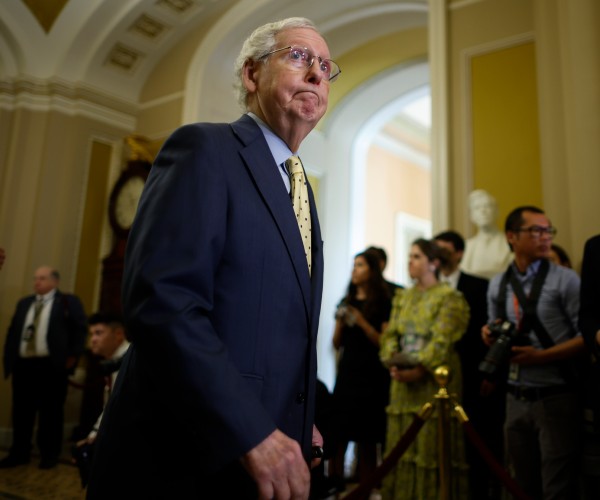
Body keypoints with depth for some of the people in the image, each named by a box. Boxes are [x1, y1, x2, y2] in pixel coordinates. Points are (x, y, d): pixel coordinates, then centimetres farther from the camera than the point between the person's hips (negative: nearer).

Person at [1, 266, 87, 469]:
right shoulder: (24, 303, 20)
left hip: (51, 366, -5)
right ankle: (20, 453, 23)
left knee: (50, 411, 3)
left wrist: (72, 357, -10)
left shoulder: (68, 301, 2)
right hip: (23, 364, 5)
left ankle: (49, 454, 14)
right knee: (22, 411, 10)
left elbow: (79, 329, -4)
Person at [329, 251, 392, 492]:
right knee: (337, 437, 1)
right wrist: (340, 321, -6)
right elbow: (337, 344, 12)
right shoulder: (346, 301, 12)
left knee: (366, 442, 2)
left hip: (371, 377, -4)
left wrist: (361, 322, -17)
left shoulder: (382, 302, -2)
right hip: (346, 374, 4)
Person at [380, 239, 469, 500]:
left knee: (432, 445, 0)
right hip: (403, 380, 6)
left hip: (434, 379, -6)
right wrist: (392, 363, -8)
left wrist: (418, 370, -19)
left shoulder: (449, 296, -4)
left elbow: (442, 340, -14)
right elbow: (390, 334, 8)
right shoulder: (402, 297, 15)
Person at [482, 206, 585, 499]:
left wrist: (540, 356, -18)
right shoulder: (497, 285, 7)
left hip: (556, 398, -4)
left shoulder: (565, 280, -6)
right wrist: (491, 337, -6)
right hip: (516, 398, 5)